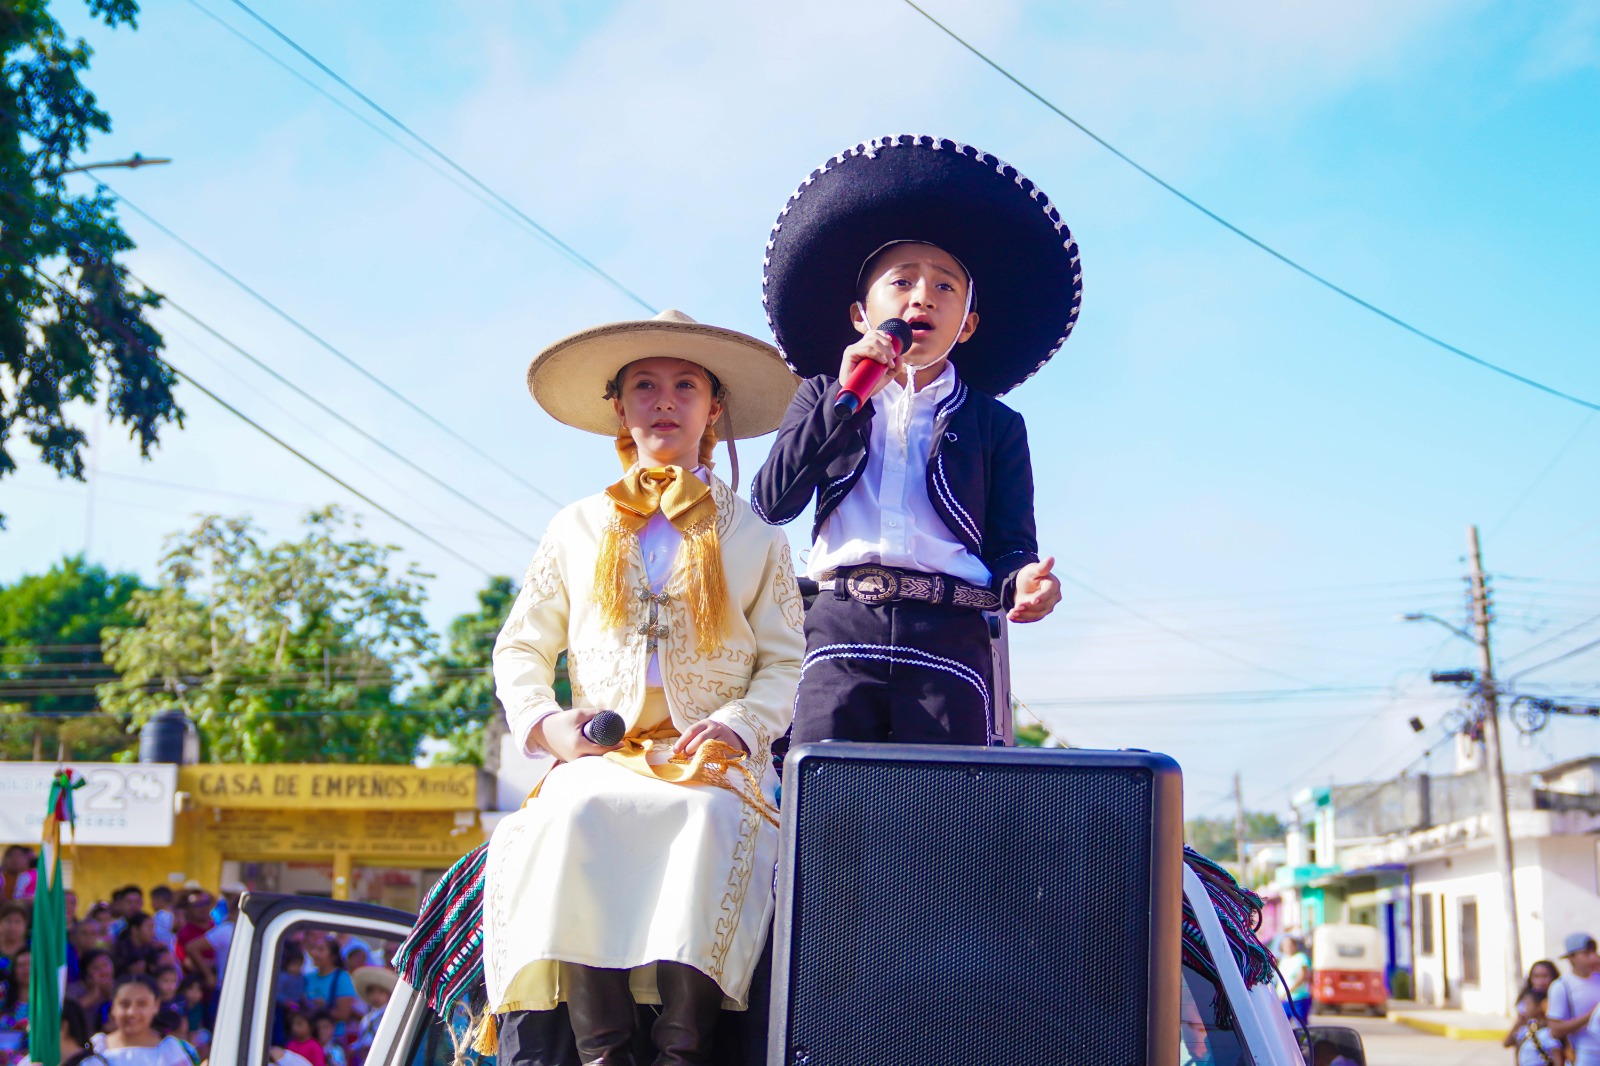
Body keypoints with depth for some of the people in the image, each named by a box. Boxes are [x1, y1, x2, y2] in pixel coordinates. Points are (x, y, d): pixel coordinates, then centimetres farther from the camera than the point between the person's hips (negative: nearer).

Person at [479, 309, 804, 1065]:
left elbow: (786, 663, 11)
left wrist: (737, 724, -10)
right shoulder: (576, 530, 22)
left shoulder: (755, 536, 17)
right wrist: (546, 722, 0)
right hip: (602, 756, 1)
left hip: (714, 764, -1)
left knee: (711, 816, -37)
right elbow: (519, 649, 21)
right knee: (576, 815, -34)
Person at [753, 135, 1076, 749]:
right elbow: (770, 503, 5)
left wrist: (1022, 583, -14)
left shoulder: (996, 425, 19)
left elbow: (1009, 546, 12)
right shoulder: (824, 398, 20)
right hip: (841, 635, 0)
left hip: (948, 645, 0)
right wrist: (847, 397, -1)